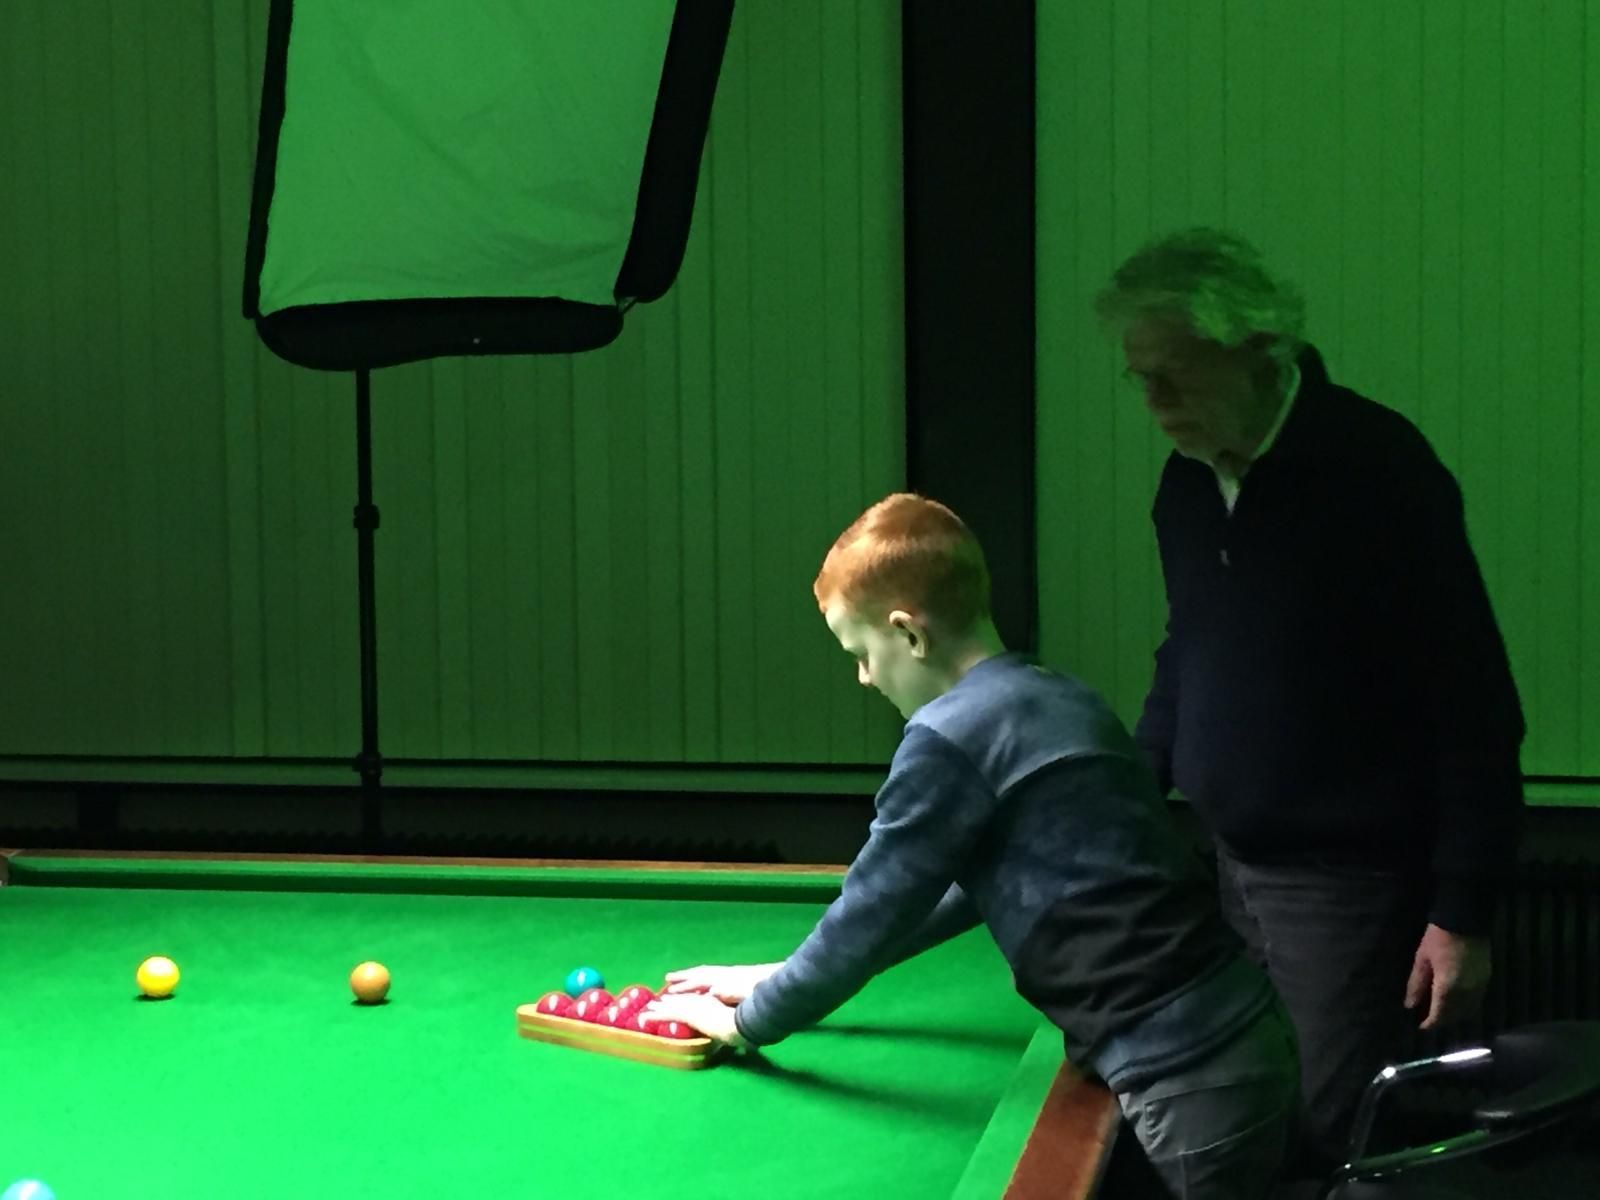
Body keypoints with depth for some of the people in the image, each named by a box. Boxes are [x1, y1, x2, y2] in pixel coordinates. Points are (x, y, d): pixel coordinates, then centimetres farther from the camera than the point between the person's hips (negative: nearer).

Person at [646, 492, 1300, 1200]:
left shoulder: (950, 736, -14)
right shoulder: (1053, 700, 14)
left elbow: (872, 912, -8)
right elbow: (972, 890, 23)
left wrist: (748, 1022, 9)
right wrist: (784, 982, 24)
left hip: (1186, 1077, -9)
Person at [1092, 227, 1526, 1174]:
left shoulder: (1378, 470, -18)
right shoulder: (1189, 477, 5)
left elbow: (1476, 705, -16)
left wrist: (1463, 913, -15)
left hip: (1348, 883, -7)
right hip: (1234, 865, 7)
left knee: (1326, 1143, -6)